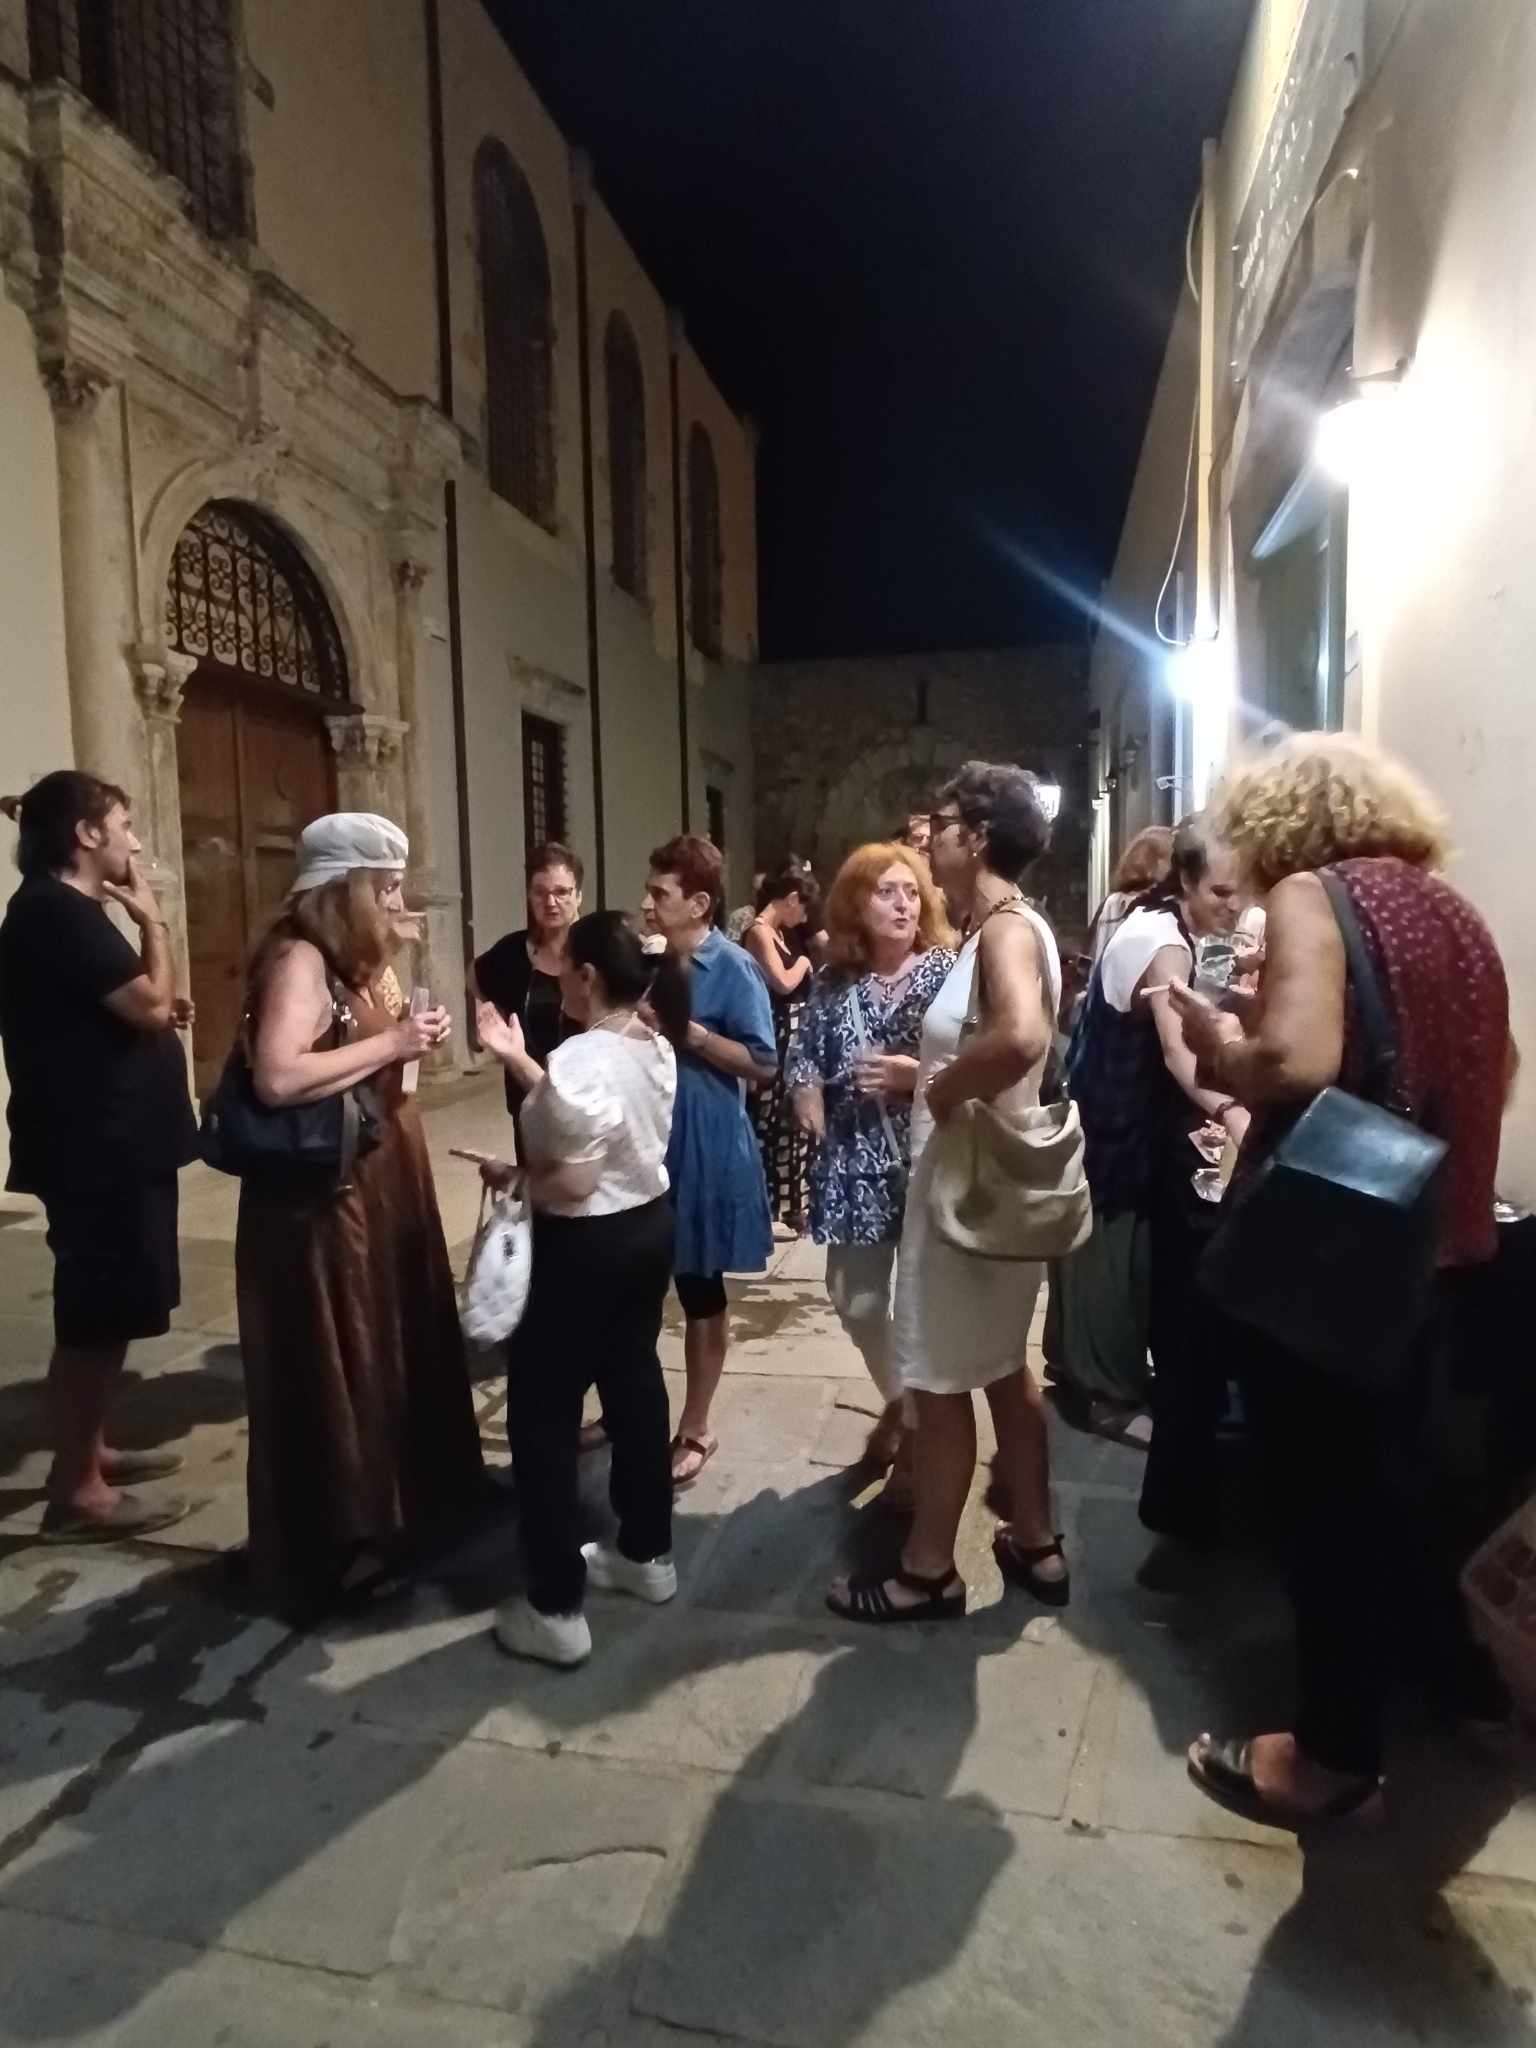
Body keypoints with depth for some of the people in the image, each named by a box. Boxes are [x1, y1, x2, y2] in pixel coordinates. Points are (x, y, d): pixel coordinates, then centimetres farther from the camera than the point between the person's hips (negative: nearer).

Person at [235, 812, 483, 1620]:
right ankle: (338, 1548, 19)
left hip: (375, 1191, 10)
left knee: (385, 1355, 18)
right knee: (333, 1372, 2)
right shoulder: (299, 959, -18)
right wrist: (392, 1044, -23)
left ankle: (381, 1514, 35)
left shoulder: (345, 963, 12)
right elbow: (277, 1078, -31)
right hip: (322, 1203, -10)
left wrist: (407, 1038, 3)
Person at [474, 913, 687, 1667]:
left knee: (542, 1416, 4)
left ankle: (555, 1609, 13)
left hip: (587, 1247, -9)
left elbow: (572, 1185, -26)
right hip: (648, 1227, 9)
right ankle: (647, 1555, 36)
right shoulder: (655, 1047, 2)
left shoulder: (581, 1059, -25)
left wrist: (507, 1175, -9)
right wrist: (518, 1059, 11)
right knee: (635, 1385, 21)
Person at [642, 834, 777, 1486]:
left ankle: (695, 1430, 22)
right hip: (646, 1140, 6)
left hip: (704, 1147, -6)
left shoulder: (732, 968, -13)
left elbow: (764, 1063, -17)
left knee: (700, 1288, 8)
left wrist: (689, 1031, -22)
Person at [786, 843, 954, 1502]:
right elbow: (803, 1053, 13)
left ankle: (919, 1433, 27)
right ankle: (897, 1400, 43)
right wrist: (804, 1087, -7)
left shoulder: (947, 969, -5)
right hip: (855, 1162, 4)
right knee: (855, 1299, 14)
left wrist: (916, 1073, -21)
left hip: (929, 1158, -4)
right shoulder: (834, 980, 8)